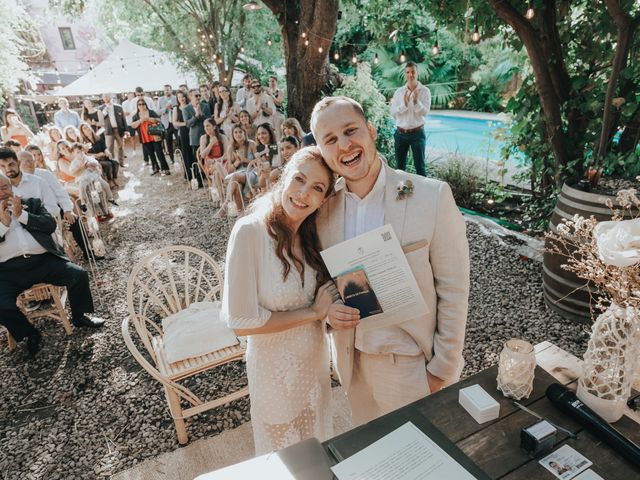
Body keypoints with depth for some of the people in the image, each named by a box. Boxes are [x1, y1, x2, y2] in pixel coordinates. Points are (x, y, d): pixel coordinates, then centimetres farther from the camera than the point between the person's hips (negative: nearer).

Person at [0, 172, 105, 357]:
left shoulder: (31, 203, 15)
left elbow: (51, 225, 1)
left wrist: (21, 214, -6)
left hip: (42, 260, 1)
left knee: (79, 275, -17)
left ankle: (80, 316, 11)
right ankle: (30, 333, 6)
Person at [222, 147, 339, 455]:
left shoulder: (312, 233, -6)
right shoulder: (250, 231, -25)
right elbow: (241, 322, -25)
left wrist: (331, 309, -12)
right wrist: (313, 312, -21)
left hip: (315, 358, 5)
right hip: (275, 367, -5)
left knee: (317, 451, 30)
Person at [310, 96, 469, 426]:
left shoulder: (433, 197, -17)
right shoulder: (324, 206, -5)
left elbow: (453, 292, -12)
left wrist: (443, 369, -9)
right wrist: (327, 308, -12)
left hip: (410, 362, -3)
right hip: (353, 359, 4)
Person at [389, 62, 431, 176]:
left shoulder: (424, 91, -4)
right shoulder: (399, 92, 2)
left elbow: (425, 112, -13)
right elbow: (393, 113, -4)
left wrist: (416, 101, -29)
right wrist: (404, 103, -20)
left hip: (417, 133, -2)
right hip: (400, 133, 3)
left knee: (420, 166, 3)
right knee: (400, 166, 12)